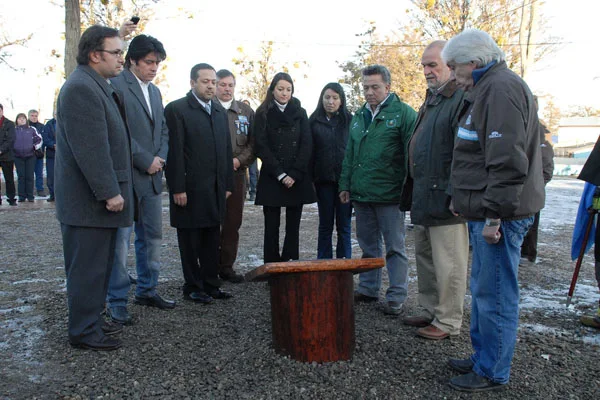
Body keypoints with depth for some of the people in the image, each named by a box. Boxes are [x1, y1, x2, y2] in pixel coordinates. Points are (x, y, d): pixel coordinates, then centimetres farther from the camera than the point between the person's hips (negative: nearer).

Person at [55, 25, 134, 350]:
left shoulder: (96, 86, 17)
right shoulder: (80, 88, -17)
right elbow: (91, 148, -23)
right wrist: (109, 192, -21)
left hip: (100, 197, 10)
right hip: (89, 201, -10)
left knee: (98, 265, 17)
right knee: (88, 268, 0)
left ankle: (91, 320, 29)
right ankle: (84, 332, 12)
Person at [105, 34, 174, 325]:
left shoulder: (155, 91, 18)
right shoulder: (116, 85, -7)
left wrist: (160, 158, 2)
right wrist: (146, 161, -12)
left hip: (151, 176, 8)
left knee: (152, 236, 12)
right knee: (120, 240, -4)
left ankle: (147, 290, 26)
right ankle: (116, 301, 7)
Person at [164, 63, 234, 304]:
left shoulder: (220, 112, 15)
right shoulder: (176, 110, -6)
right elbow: (174, 152, -12)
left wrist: (227, 184, 11)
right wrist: (178, 189, -16)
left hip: (216, 189, 6)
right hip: (190, 189, -6)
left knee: (212, 240, 13)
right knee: (190, 241, 6)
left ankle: (211, 284, 24)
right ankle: (193, 287, 18)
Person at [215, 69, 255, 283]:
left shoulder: (246, 111, 14)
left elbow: (253, 142, 10)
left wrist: (239, 160, -5)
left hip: (237, 173, 4)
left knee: (233, 222, 7)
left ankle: (227, 266, 17)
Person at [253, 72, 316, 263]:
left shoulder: (300, 113, 10)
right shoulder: (263, 114, 4)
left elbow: (306, 145, 3)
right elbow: (262, 147, -3)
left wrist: (294, 174, -8)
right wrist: (280, 174, -10)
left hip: (297, 179, 2)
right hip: (271, 178, -2)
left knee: (293, 225, 3)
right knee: (271, 225, -1)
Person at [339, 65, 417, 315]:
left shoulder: (403, 113, -4)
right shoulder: (359, 116, 15)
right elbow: (349, 154, 19)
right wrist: (345, 185, 13)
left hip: (389, 194, -6)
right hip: (361, 194, 6)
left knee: (395, 247, 3)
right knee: (368, 246, 16)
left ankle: (396, 297, 12)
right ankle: (368, 289, 27)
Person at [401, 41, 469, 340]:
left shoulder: (462, 98, -12)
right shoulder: (431, 100, 19)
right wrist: (411, 189, 19)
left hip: (445, 198, -10)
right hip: (424, 197, 10)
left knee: (448, 264, 0)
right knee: (425, 257, 18)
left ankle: (448, 321, 13)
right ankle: (431, 310, 31)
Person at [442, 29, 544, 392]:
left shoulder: (502, 89, -14)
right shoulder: (488, 88, 19)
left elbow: (508, 160, -23)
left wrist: (494, 213, -22)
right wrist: (464, 201, 23)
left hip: (501, 213, -11)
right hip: (487, 212, 11)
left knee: (495, 294, -1)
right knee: (483, 290, 18)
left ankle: (492, 373, 12)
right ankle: (483, 358, 31)